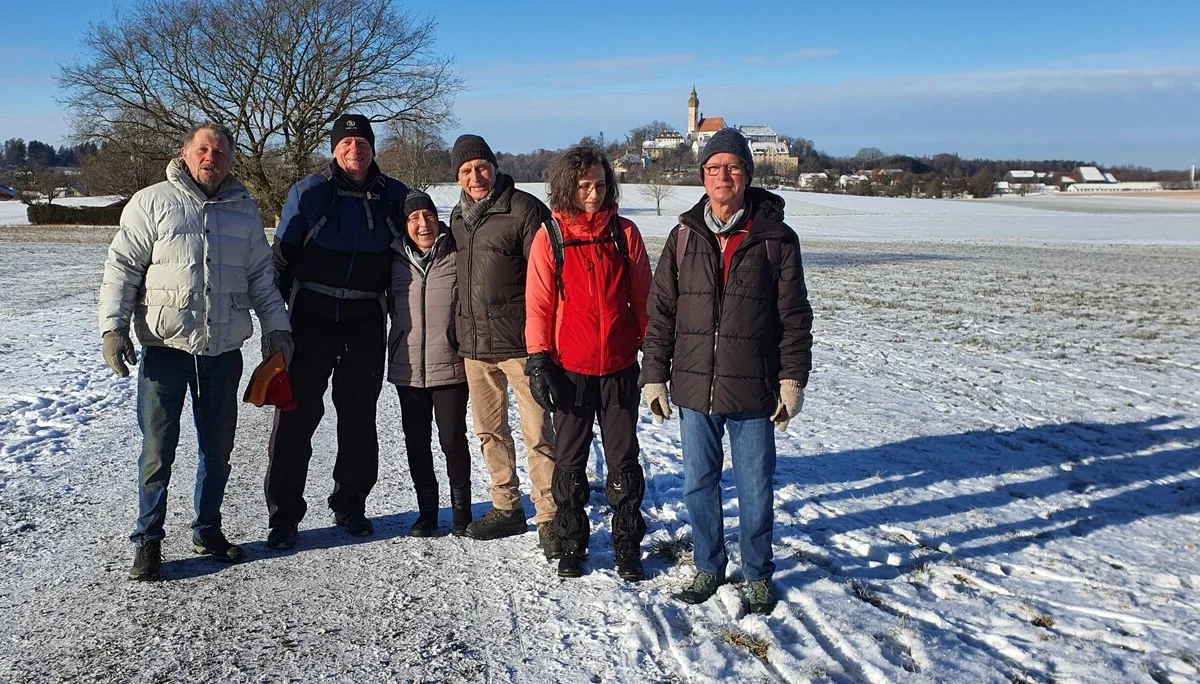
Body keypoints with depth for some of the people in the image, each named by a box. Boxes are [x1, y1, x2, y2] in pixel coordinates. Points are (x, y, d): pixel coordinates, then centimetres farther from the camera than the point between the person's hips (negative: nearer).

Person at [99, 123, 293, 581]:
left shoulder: (244, 210, 11)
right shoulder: (152, 203, 0)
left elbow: (261, 276, 15)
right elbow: (122, 268, -1)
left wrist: (276, 326, 8)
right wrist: (113, 326, -9)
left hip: (223, 352, 4)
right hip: (165, 350, -3)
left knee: (218, 448, 11)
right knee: (158, 450, 0)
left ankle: (207, 530, 27)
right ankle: (148, 541, 13)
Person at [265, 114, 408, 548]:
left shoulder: (394, 197, 5)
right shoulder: (309, 193, -1)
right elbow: (282, 256, 2)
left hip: (367, 320, 2)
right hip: (312, 316, -2)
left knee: (359, 415, 8)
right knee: (297, 413, -2)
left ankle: (350, 507, 22)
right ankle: (284, 515, 8)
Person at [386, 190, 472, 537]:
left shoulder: (456, 258, -5)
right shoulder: (397, 261, 5)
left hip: (450, 366, -4)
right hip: (408, 368, 4)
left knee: (453, 439, 1)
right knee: (416, 442, 10)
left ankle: (461, 508, 18)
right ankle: (426, 509, 24)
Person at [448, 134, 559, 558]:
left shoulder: (525, 210, -9)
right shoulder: (458, 216, 14)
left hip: (518, 343, -7)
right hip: (473, 344, 7)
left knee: (537, 432, -5)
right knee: (489, 431, 14)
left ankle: (549, 517, 4)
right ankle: (506, 508, 28)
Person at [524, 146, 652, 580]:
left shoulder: (624, 233, 1)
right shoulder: (549, 237, -2)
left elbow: (643, 298, 5)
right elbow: (538, 305, -1)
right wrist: (538, 361, -6)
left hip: (620, 368, 1)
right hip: (570, 370, 0)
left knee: (624, 462, 8)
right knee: (570, 463, 10)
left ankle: (627, 546, 22)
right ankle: (572, 544, 25)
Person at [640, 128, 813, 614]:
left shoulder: (776, 239, -2)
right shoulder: (684, 236, 4)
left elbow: (795, 317, -1)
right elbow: (661, 311, 6)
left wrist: (792, 380, -5)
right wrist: (654, 375, 3)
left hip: (753, 391, -2)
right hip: (694, 388, 2)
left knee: (755, 489, 9)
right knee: (698, 485, 13)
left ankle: (758, 574, 29)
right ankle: (708, 566, 33)